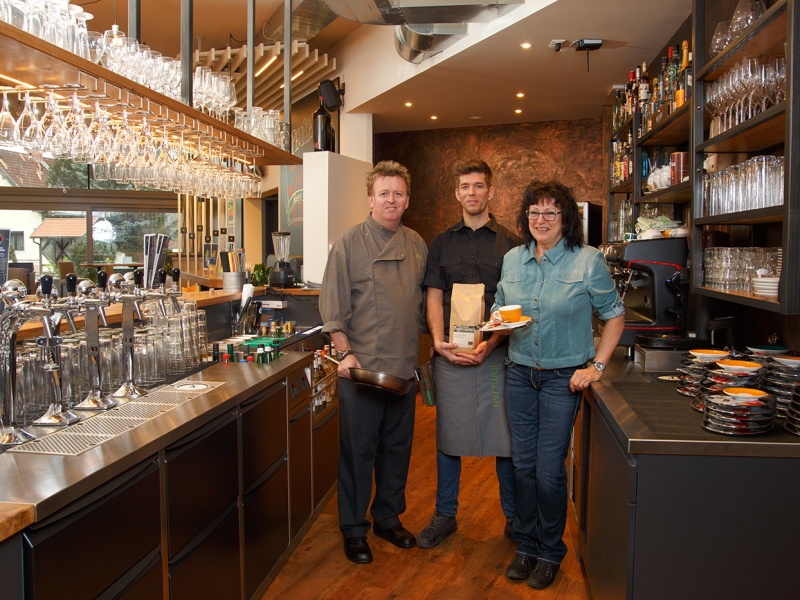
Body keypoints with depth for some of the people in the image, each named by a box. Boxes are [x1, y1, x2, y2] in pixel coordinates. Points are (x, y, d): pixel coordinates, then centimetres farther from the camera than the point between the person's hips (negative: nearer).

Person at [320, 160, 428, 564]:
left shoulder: (417, 246, 9)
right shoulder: (349, 243, -5)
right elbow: (332, 307, -7)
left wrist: (421, 352, 12)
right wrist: (346, 353, -14)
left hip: (403, 367, 5)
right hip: (361, 367, -4)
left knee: (397, 447, 15)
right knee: (358, 449, 5)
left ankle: (388, 517, 34)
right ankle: (354, 529, 22)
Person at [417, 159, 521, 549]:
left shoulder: (510, 244, 4)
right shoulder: (442, 243, 10)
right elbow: (434, 297, 6)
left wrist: (491, 344, -13)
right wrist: (439, 342, -10)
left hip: (497, 353, -1)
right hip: (450, 354, 2)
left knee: (507, 437, 4)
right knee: (448, 436, 9)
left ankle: (514, 518, 22)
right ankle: (445, 516, 24)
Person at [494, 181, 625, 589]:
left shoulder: (588, 261, -9)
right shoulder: (512, 260, 4)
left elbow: (614, 315, -1)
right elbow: (500, 310, 14)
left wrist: (596, 366, -8)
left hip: (563, 378, -4)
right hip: (519, 373, 4)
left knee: (549, 470, -1)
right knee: (523, 464, 10)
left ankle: (550, 552, 22)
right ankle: (526, 545, 29)